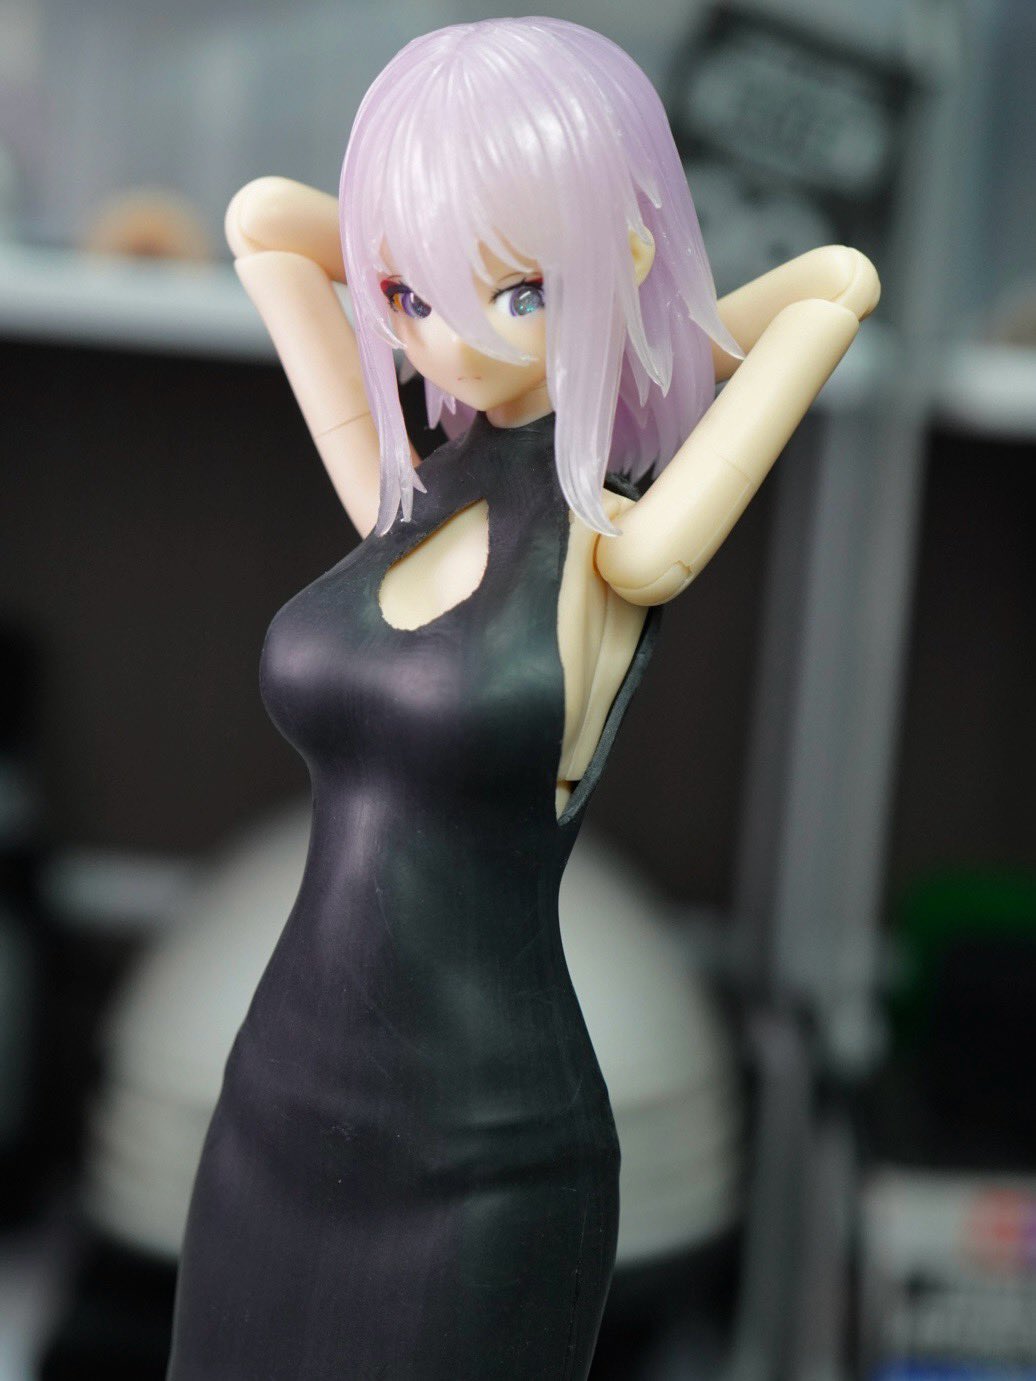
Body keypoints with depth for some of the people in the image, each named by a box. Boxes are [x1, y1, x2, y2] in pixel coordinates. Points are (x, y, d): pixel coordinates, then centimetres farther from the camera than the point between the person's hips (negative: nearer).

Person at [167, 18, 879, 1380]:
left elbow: (838, 283, -8)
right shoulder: (400, 508, 3)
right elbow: (263, 221, 8)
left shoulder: (620, 551, -11)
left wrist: (629, 346, 4)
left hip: (484, 1166, -5)